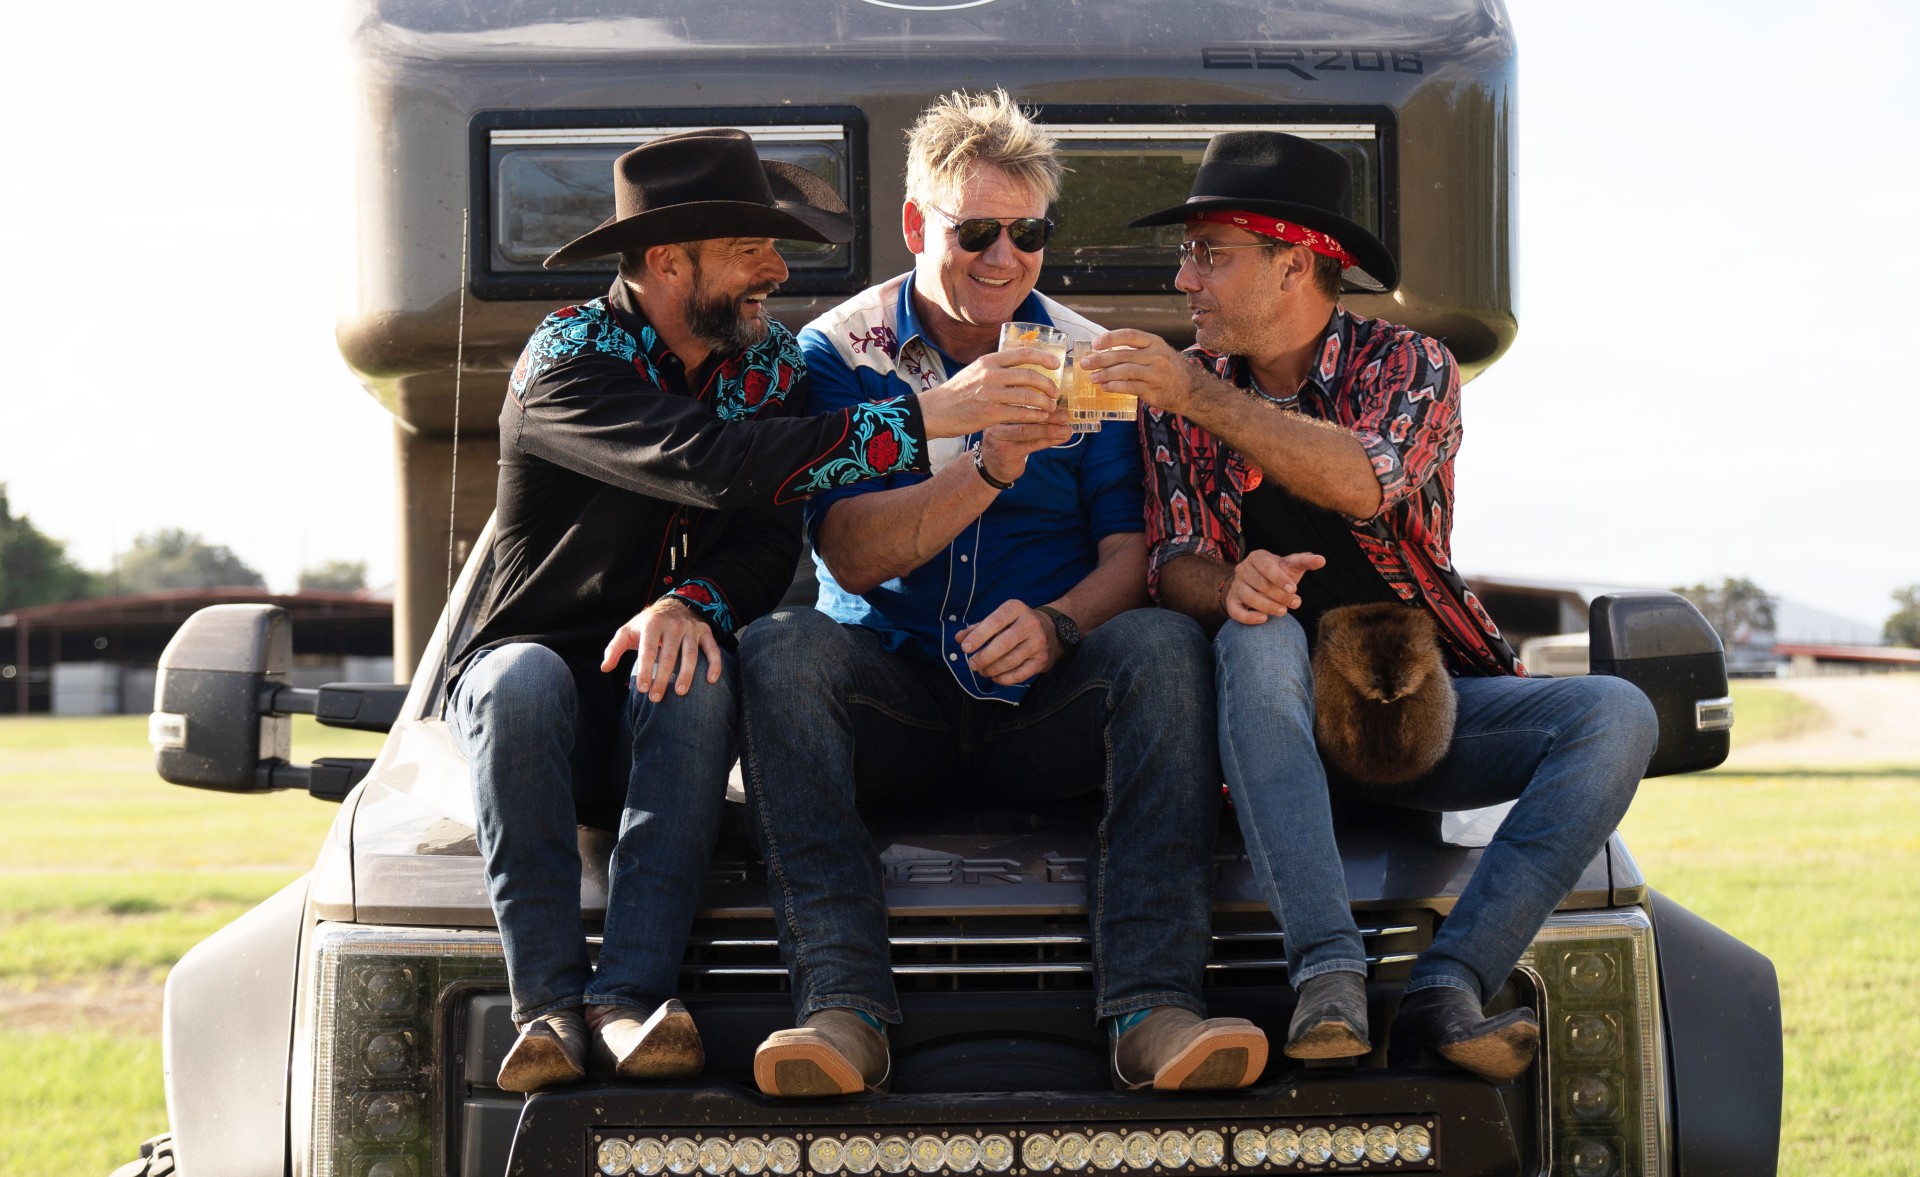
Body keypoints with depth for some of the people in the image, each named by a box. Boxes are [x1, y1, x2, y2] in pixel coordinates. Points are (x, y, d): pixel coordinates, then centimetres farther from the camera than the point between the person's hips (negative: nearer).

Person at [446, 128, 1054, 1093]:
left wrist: (693, 605, -29)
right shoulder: (569, 360, -15)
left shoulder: (768, 360, 5)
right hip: (540, 666, -3)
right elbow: (712, 467, -32)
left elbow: (771, 541, -5)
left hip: (653, 711, 3)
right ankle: (550, 1003, -37)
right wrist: (922, 419, -35)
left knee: (691, 669, -31)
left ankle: (628, 999, -41)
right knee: (526, 675, -36)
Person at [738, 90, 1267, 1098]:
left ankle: (1153, 1010, -39)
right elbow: (852, 555, -10)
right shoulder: (838, 353, 4)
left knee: (1164, 643, -28)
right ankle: (844, 1007, -40)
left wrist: (1056, 626, -22)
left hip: (1048, 711, 1)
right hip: (894, 703, -1)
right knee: (780, 648, -30)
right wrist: (991, 465, -25)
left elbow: (1131, 555, 0)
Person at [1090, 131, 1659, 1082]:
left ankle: (1446, 988, -34)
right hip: (1285, 711, 0)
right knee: (1261, 638, -35)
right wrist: (1229, 586, -28)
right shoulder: (1176, 394, 7)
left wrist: (1203, 398, -32)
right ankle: (1328, 975, -42)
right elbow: (1174, 565, -3)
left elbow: (1365, 483, -23)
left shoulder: (1408, 364, -1)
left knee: (1614, 717, -24)